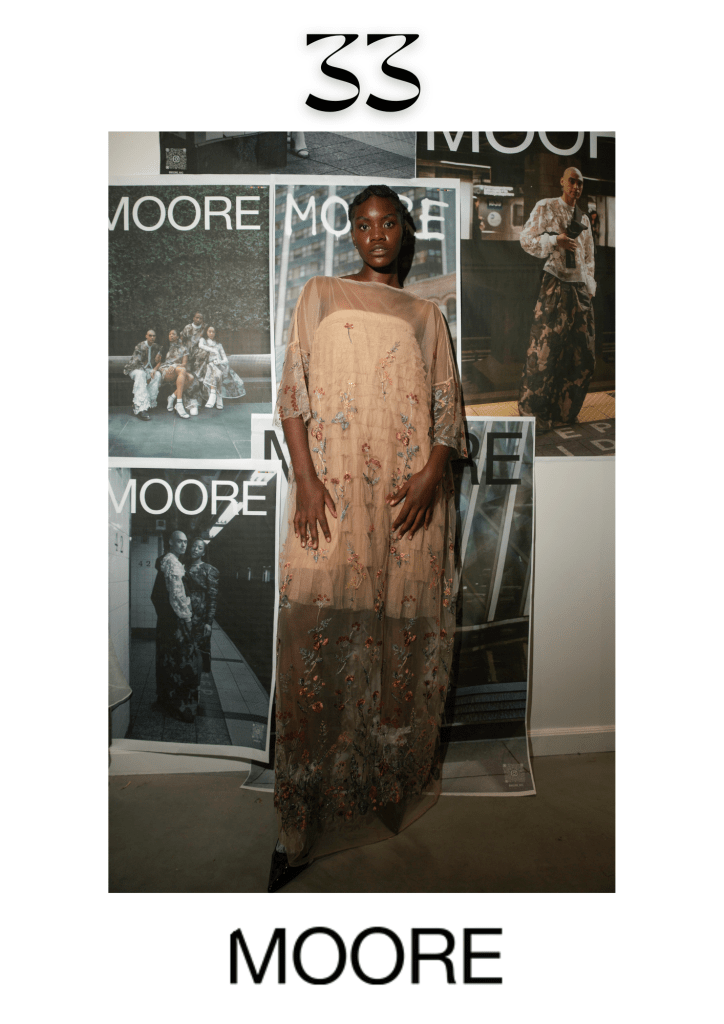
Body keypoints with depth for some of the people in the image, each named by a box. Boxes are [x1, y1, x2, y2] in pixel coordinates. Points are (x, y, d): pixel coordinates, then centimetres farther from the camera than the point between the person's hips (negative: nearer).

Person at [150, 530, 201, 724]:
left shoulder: (165, 562, 16)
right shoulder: (173, 563, -16)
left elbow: (156, 595, 22)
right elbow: (177, 593, -21)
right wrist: (186, 615, -15)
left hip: (165, 618, 11)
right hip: (176, 620, -11)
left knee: (167, 659, 17)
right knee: (184, 661, -6)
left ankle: (164, 699, 28)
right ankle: (181, 706, -1)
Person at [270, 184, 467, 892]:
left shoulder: (425, 316, 19)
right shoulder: (321, 296, 15)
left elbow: (447, 407, 11)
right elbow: (293, 389, 4)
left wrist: (432, 474, -7)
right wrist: (305, 477, -9)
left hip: (410, 495, 2)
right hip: (332, 491, -1)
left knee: (401, 634, 3)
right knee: (319, 639, -6)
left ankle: (395, 788, 23)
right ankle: (301, 827, 3)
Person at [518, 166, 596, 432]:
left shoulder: (583, 219, 19)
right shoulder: (545, 208, 4)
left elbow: (588, 257, 24)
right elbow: (526, 239, -3)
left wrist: (590, 286, 14)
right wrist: (555, 241, -16)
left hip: (580, 288, 6)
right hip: (555, 284, -6)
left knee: (583, 352, 3)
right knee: (545, 349, -12)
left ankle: (566, 411, 14)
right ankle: (531, 412, -4)